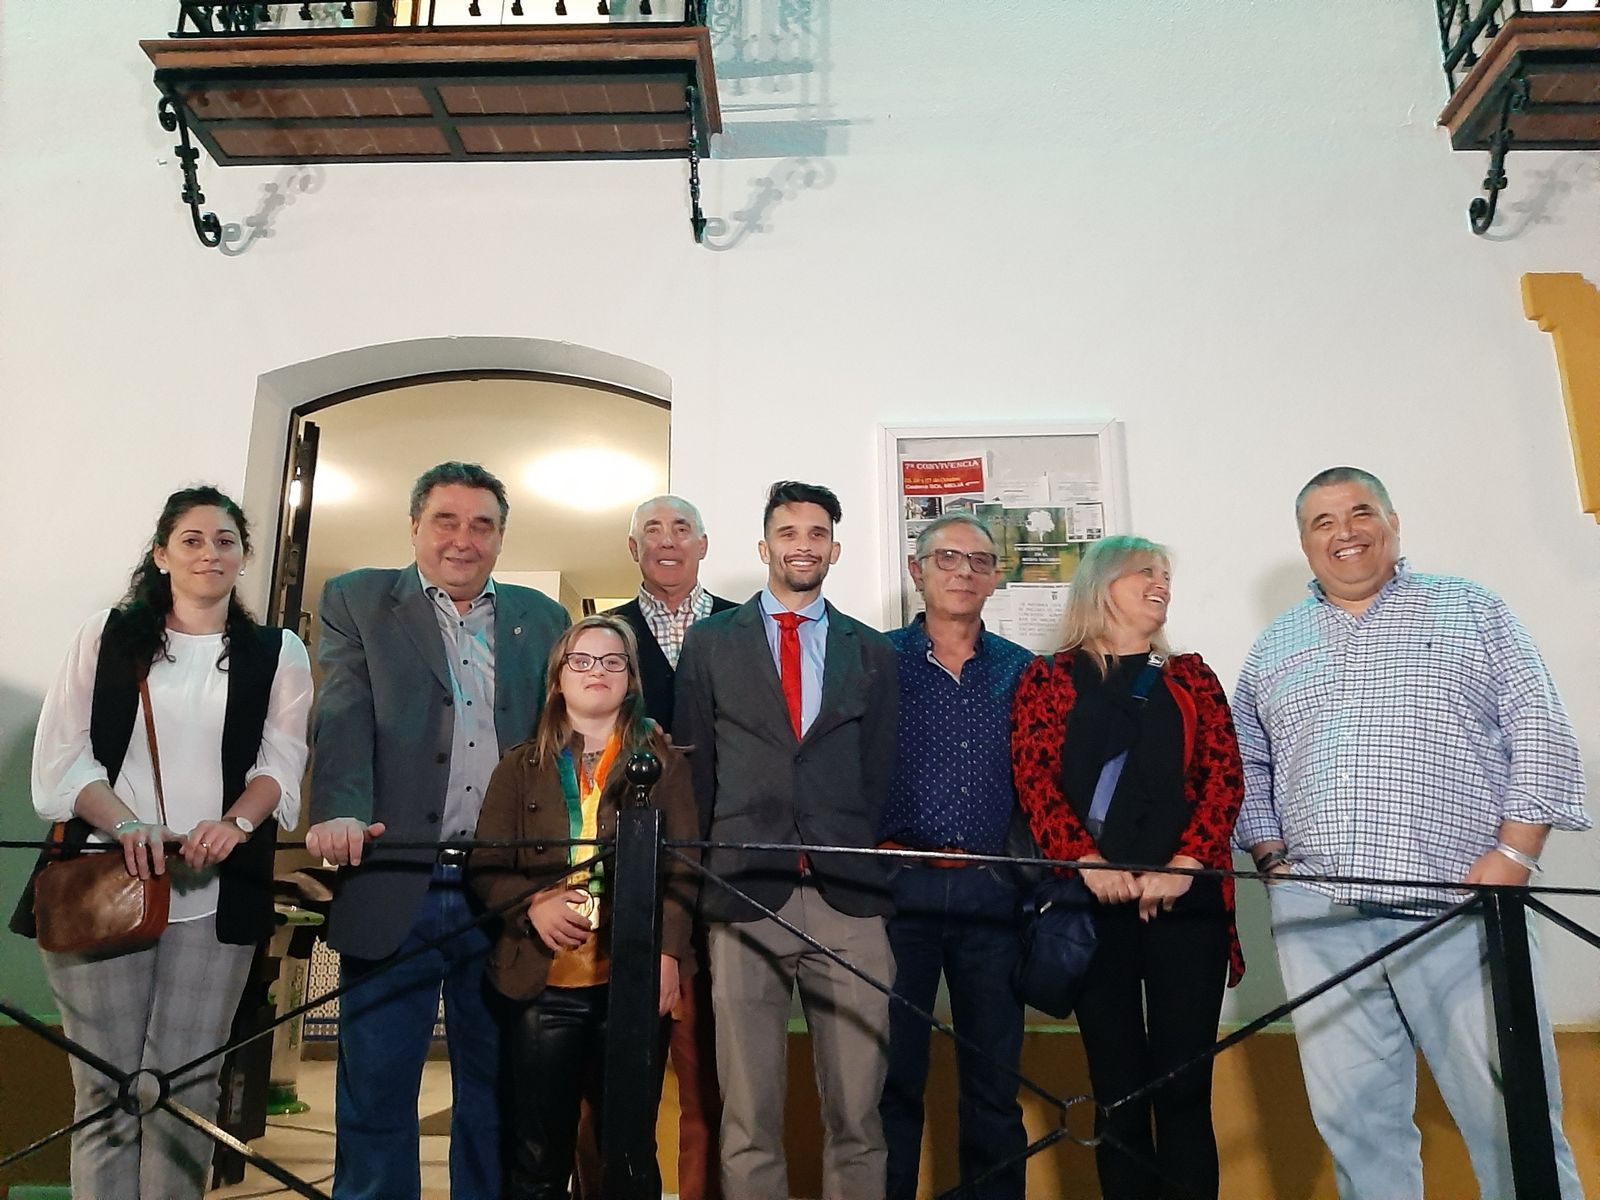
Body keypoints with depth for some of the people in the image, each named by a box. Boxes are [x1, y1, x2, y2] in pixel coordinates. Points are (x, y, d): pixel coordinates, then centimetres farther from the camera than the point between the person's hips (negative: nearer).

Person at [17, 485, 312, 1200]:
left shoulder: (277, 653, 11)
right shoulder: (106, 637, 10)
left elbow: (281, 763, 4)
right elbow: (62, 756, 3)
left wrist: (234, 823, -16)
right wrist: (127, 826, -14)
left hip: (216, 894, 0)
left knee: (186, 1088, -1)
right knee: (104, 1086, 2)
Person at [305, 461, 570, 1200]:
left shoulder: (544, 620, 13)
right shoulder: (355, 602, 7)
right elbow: (343, 719, -7)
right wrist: (340, 812, -24)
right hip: (394, 889, -2)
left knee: (496, 1092, 13)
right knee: (375, 1093, 7)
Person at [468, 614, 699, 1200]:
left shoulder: (664, 761, 8)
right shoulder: (520, 766, 12)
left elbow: (682, 866, 1)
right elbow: (486, 863, 6)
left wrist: (668, 951, -12)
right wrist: (532, 905, -13)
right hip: (542, 981, 1)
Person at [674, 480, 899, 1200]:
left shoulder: (873, 652, 13)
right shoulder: (710, 642, 10)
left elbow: (882, 770, 13)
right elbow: (694, 765, 10)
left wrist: (877, 865, 7)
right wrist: (705, 873, 6)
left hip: (849, 899, 1)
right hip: (744, 897, -1)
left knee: (857, 1116, 5)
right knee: (748, 1122, 5)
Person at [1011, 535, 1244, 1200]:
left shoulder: (1191, 676, 15)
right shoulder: (1049, 677, 9)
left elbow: (1224, 777, 4)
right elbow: (1035, 779, -3)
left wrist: (1184, 866, -11)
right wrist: (1088, 862, -16)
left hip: (1186, 901, 1)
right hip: (1094, 901, -1)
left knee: (1184, 1089, 0)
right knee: (1117, 1088, 4)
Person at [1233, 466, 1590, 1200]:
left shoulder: (1470, 610, 9)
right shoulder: (1273, 647, 16)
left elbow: (1541, 735, 3)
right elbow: (1248, 767, 18)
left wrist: (1513, 853, -8)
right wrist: (1269, 853, 4)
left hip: (1459, 904, -2)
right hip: (1316, 911, 3)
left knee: (1510, 1113, 0)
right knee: (1354, 1117, 6)